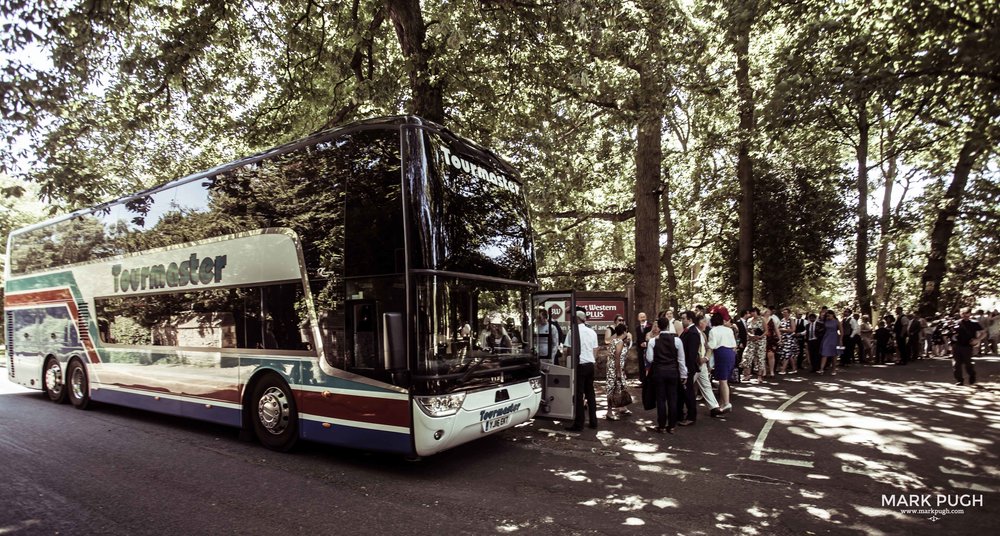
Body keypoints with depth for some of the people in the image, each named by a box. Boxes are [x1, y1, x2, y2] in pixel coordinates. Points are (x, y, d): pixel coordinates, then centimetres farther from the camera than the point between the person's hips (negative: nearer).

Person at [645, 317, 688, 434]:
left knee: (661, 399, 7)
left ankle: (661, 426, 13)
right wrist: (683, 375, 6)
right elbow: (681, 359, -2)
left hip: (658, 372, 0)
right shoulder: (676, 340, -7)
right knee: (672, 399, 9)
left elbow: (649, 359, -8)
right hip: (672, 372, 1)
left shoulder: (653, 341, -9)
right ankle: (672, 426, 16)